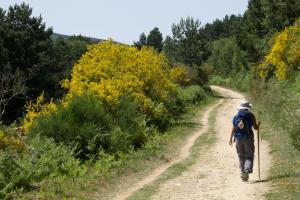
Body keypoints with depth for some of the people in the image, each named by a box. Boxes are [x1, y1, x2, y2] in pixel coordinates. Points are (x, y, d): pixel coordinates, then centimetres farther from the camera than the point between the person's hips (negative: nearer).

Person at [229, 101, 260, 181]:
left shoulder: (236, 117, 3)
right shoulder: (251, 116, -4)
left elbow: (233, 129, 1)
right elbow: (255, 128, -3)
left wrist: (231, 138, 10)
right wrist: (258, 124, 19)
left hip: (238, 138, 2)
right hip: (248, 138, -2)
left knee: (241, 157, 13)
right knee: (249, 156, 4)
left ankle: (242, 173, 8)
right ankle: (248, 169, -22)